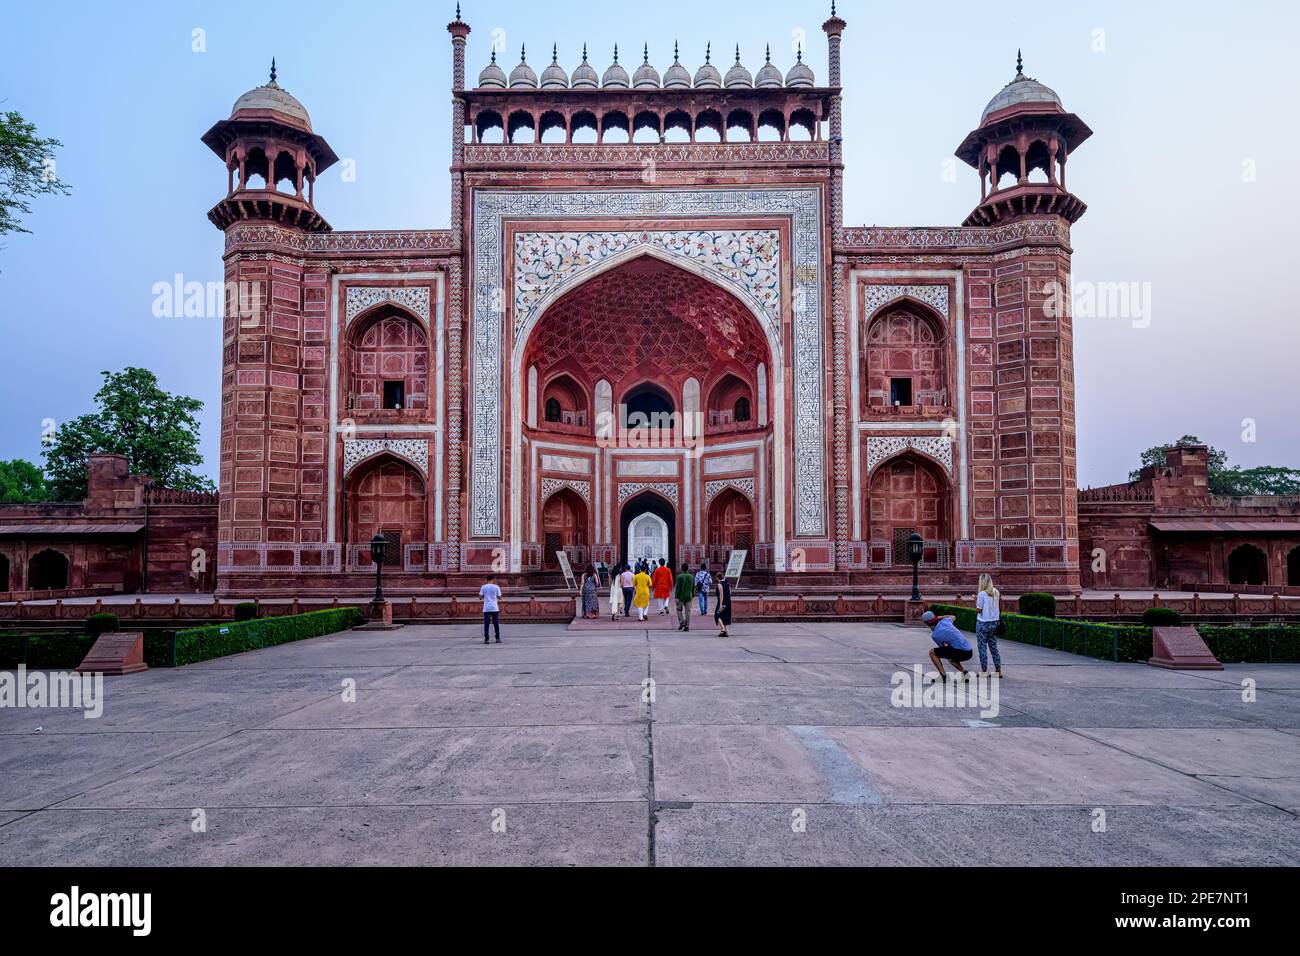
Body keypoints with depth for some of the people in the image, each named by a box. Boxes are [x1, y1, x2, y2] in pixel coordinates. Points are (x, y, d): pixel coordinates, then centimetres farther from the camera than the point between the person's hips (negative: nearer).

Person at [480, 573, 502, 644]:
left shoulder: (483, 587, 2)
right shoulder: (496, 587, 0)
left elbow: (480, 597, 1)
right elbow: (499, 597, 1)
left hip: (486, 608, 0)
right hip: (495, 608, 0)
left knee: (486, 623, 2)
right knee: (496, 623, 7)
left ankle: (486, 639, -2)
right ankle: (498, 638, 7)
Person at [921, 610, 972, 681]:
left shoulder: (934, 635, -8)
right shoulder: (945, 621, 8)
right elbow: (953, 617, 34)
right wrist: (940, 617, 38)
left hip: (960, 652, -8)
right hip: (969, 652, 8)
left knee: (932, 652, 1)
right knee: (950, 658, 38)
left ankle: (943, 677, -2)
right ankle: (964, 672, 19)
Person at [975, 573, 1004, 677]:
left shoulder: (982, 594, -14)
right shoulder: (996, 593, 4)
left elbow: (979, 610, -13)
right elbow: (1000, 608, 6)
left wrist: (975, 600, -1)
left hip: (983, 623, -6)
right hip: (994, 623, 6)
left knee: (982, 648, 3)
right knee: (994, 647, 14)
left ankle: (984, 671, 6)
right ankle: (999, 670, 15)